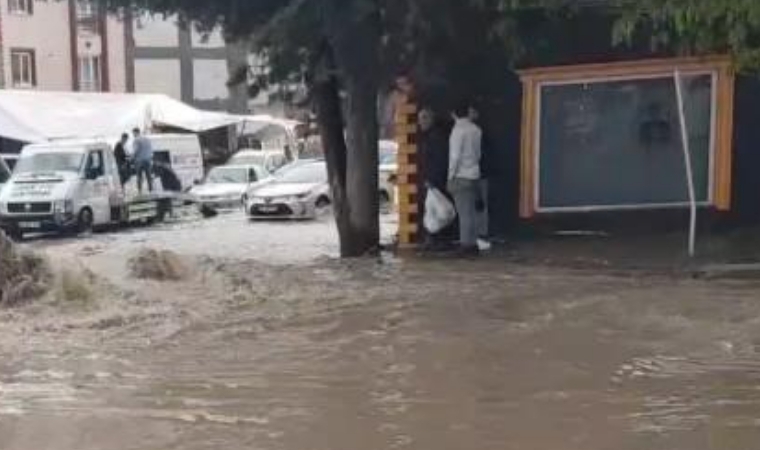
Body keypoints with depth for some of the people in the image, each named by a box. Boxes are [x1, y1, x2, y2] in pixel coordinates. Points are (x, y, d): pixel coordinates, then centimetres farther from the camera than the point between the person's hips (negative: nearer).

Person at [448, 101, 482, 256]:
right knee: (471, 212, 11)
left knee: (465, 212, -4)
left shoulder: (458, 130, -13)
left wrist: (450, 177, -10)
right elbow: (478, 153, 12)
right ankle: (472, 243, 16)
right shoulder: (476, 130, 8)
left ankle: (467, 244, -2)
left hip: (461, 177, -7)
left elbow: (455, 156, -16)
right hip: (474, 175, 7)